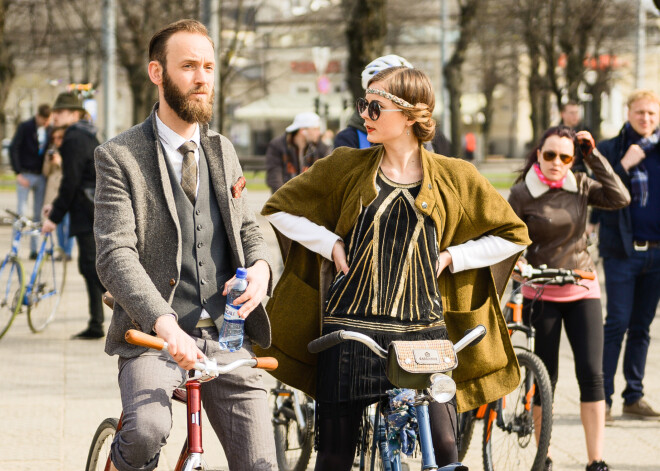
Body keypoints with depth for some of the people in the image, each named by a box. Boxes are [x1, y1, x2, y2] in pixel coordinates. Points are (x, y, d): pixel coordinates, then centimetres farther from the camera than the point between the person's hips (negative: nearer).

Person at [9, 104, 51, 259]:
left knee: (38, 215, 5)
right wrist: (18, 173, -14)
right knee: (20, 212, -7)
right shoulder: (25, 127, -5)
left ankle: (34, 249, 10)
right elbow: (13, 149, -9)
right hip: (25, 176, -4)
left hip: (41, 176, 4)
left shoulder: (49, 131, 8)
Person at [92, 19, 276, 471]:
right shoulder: (120, 157, -4)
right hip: (153, 334, -5)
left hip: (227, 336, 5)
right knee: (148, 429, -33)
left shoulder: (223, 151, 16)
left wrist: (260, 267, -3)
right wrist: (162, 321, -31)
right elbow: (117, 254, -14)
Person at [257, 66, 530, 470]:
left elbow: (513, 235, 13)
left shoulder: (455, 177, 4)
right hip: (350, 331, 1)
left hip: (423, 334, -1)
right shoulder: (346, 167, 6)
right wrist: (330, 243, 1)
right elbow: (279, 209, 13)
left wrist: (450, 257, 2)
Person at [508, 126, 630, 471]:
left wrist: (593, 156, -9)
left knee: (591, 373, -6)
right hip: (541, 294, -2)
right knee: (546, 377, 4)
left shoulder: (580, 186, 2)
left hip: (582, 290, 2)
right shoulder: (522, 193, -7)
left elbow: (619, 198, -10)